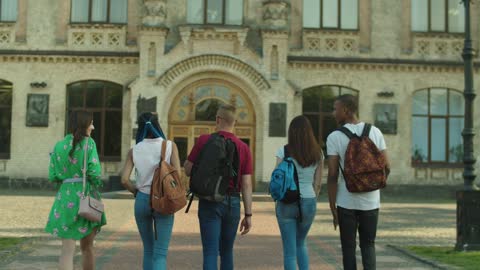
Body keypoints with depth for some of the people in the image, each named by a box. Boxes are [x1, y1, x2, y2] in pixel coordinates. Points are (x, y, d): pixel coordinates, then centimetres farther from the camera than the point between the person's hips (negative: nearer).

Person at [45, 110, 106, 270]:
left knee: (67, 249, 1)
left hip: (65, 197, 2)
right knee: (87, 246, 15)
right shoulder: (88, 142, -6)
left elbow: (53, 176, 5)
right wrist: (97, 185, 6)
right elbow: (94, 172, -14)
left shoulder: (58, 146, 6)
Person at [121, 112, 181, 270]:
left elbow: (124, 180, -6)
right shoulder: (170, 146, -4)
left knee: (148, 249, 19)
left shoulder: (134, 151, 1)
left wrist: (136, 192, 12)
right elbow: (177, 175, -11)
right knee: (160, 252, -1)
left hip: (142, 200, 2)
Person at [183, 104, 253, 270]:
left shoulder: (204, 141, -6)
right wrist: (248, 215, 0)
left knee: (210, 252, -3)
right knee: (227, 251, 19)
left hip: (209, 201, -2)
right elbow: (247, 184, -3)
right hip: (233, 202, 3)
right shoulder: (243, 147, -1)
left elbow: (188, 170, 0)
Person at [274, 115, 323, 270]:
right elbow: (318, 183, 4)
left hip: (287, 202, -3)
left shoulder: (284, 151, -7)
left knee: (289, 249, 5)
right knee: (301, 243, 25)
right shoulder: (317, 153, 1)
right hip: (309, 201, 3)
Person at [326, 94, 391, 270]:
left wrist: (332, 207, -5)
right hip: (371, 201, 3)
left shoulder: (334, 137, -8)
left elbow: (332, 176, -11)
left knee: (349, 247, 10)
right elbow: (386, 167, 3)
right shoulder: (375, 132, 1)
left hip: (346, 203, -2)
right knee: (368, 245, 16)